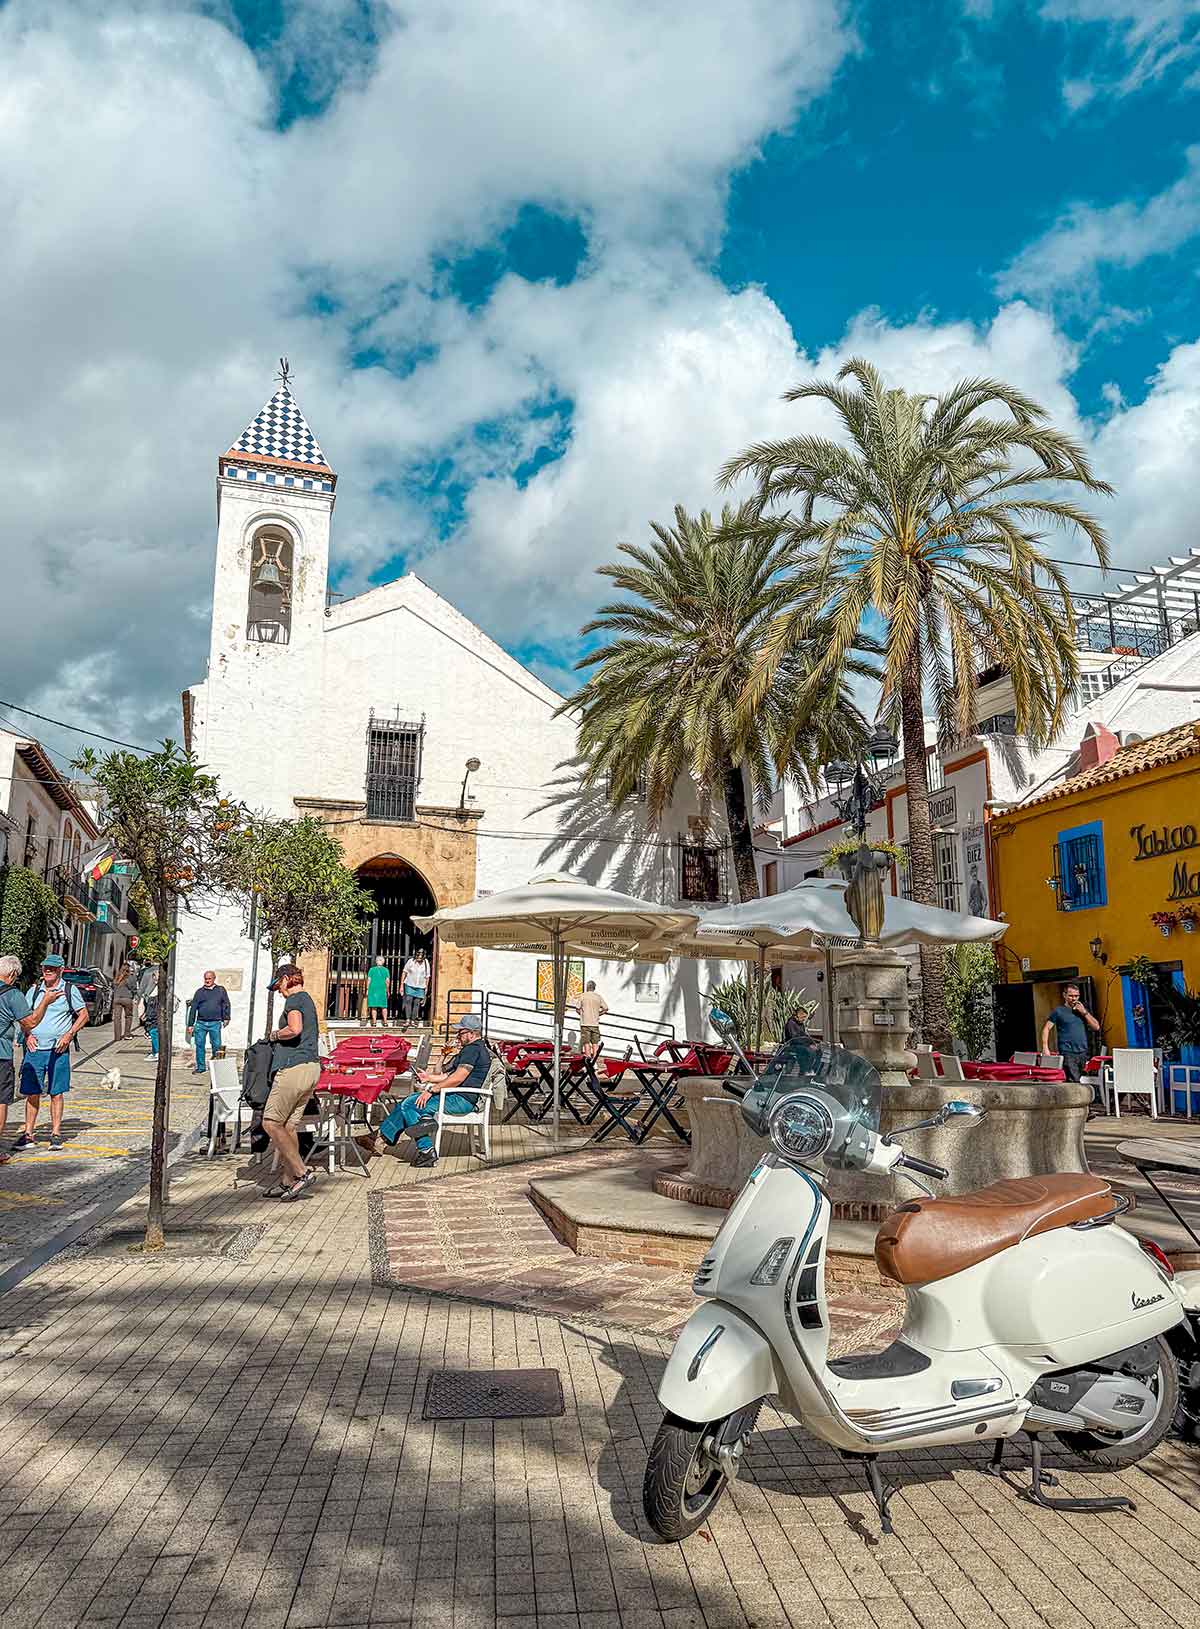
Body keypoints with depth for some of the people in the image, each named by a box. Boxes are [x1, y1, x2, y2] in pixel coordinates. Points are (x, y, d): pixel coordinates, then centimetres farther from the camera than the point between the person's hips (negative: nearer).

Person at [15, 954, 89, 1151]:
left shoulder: (69, 990, 2)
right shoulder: (34, 990, 10)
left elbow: (83, 1014, 5)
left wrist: (69, 1035, -6)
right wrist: (27, 1035, -1)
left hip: (58, 1050, -2)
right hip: (34, 1048, 2)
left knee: (56, 1093, 2)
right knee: (31, 1093, 3)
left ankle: (56, 1134, 10)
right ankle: (28, 1134, 12)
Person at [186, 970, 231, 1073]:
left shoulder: (221, 990, 10)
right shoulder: (200, 992, 11)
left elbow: (226, 1004, 10)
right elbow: (193, 1008, 11)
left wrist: (226, 1018, -1)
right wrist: (190, 1024, 8)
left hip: (215, 1023, -2)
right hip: (200, 1023, 2)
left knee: (216, 1045, -2)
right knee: (199, 1045, 1)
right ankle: (200, 1067, 11)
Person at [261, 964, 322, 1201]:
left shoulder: (293, 999, -6)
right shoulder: (308, 1000, 23)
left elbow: (295, 1029, -23)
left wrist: (275, 1034, -5)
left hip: (294, 1067, -9)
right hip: (312, 1067, 9)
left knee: (271, 1122, -5)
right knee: (288, 1125, 11)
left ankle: (302, 1173, -8)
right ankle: (288, 1181, 12)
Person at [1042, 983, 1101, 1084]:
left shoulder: (1082, 1009, 18)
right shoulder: (1059, 1011, 3)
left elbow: (1096, 1027, 12)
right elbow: (1046, 1028, -1)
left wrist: (1084, 1012, -1)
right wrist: (1045, 1048, -13)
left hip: (1084, 1053, 5)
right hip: (1068, 1054, -5)